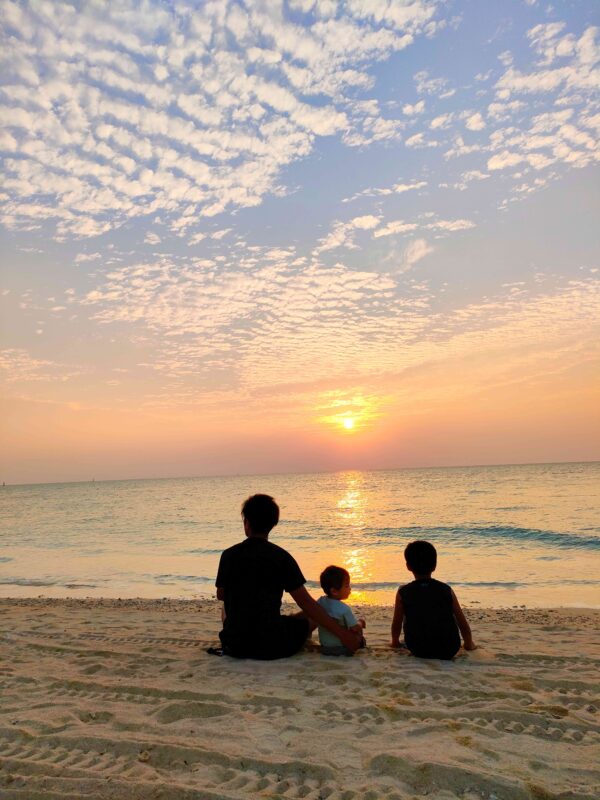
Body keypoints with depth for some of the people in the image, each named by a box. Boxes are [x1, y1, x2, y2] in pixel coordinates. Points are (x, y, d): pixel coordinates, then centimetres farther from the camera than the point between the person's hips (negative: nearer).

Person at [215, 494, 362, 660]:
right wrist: (342, 633, -9)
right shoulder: (281, 557, -12)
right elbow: (305, 602, -13)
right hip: (272, 647, -3)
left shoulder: (229, 555, -4)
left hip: (235, 646, 4)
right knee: (314, 614, 20)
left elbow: (221, 595, 11)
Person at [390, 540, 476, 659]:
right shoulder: (446, 590, -2)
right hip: (449, 650, 1)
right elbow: (462, 622, 6)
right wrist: (469, 643, 24)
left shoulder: (403, 593, -4)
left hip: (418, 651, 0)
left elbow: (397, 624, 7)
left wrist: (395, 641, 27)